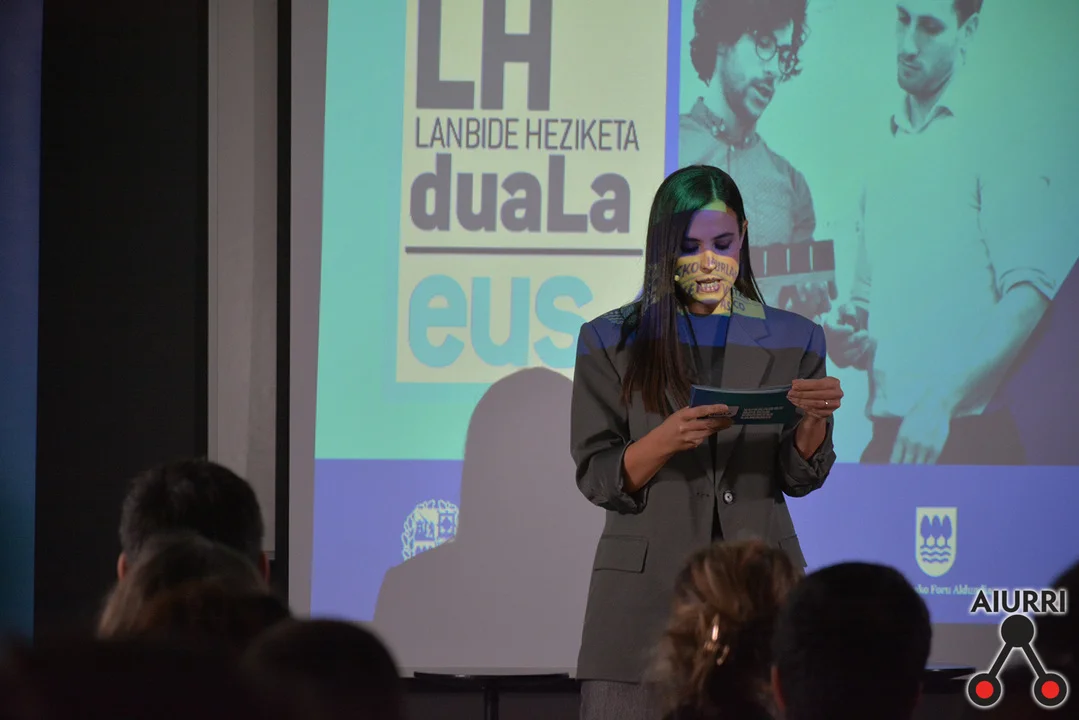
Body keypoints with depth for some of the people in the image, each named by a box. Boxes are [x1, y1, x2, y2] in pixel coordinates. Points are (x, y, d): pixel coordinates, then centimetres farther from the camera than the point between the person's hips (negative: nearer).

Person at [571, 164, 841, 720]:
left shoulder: (793, 340, 9)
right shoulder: (610, 342, 5)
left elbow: (800, 478, 5)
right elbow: (596, 479, -1)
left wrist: (813, 420, -15)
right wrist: (667, 439, -19)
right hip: (645, 586, -1)